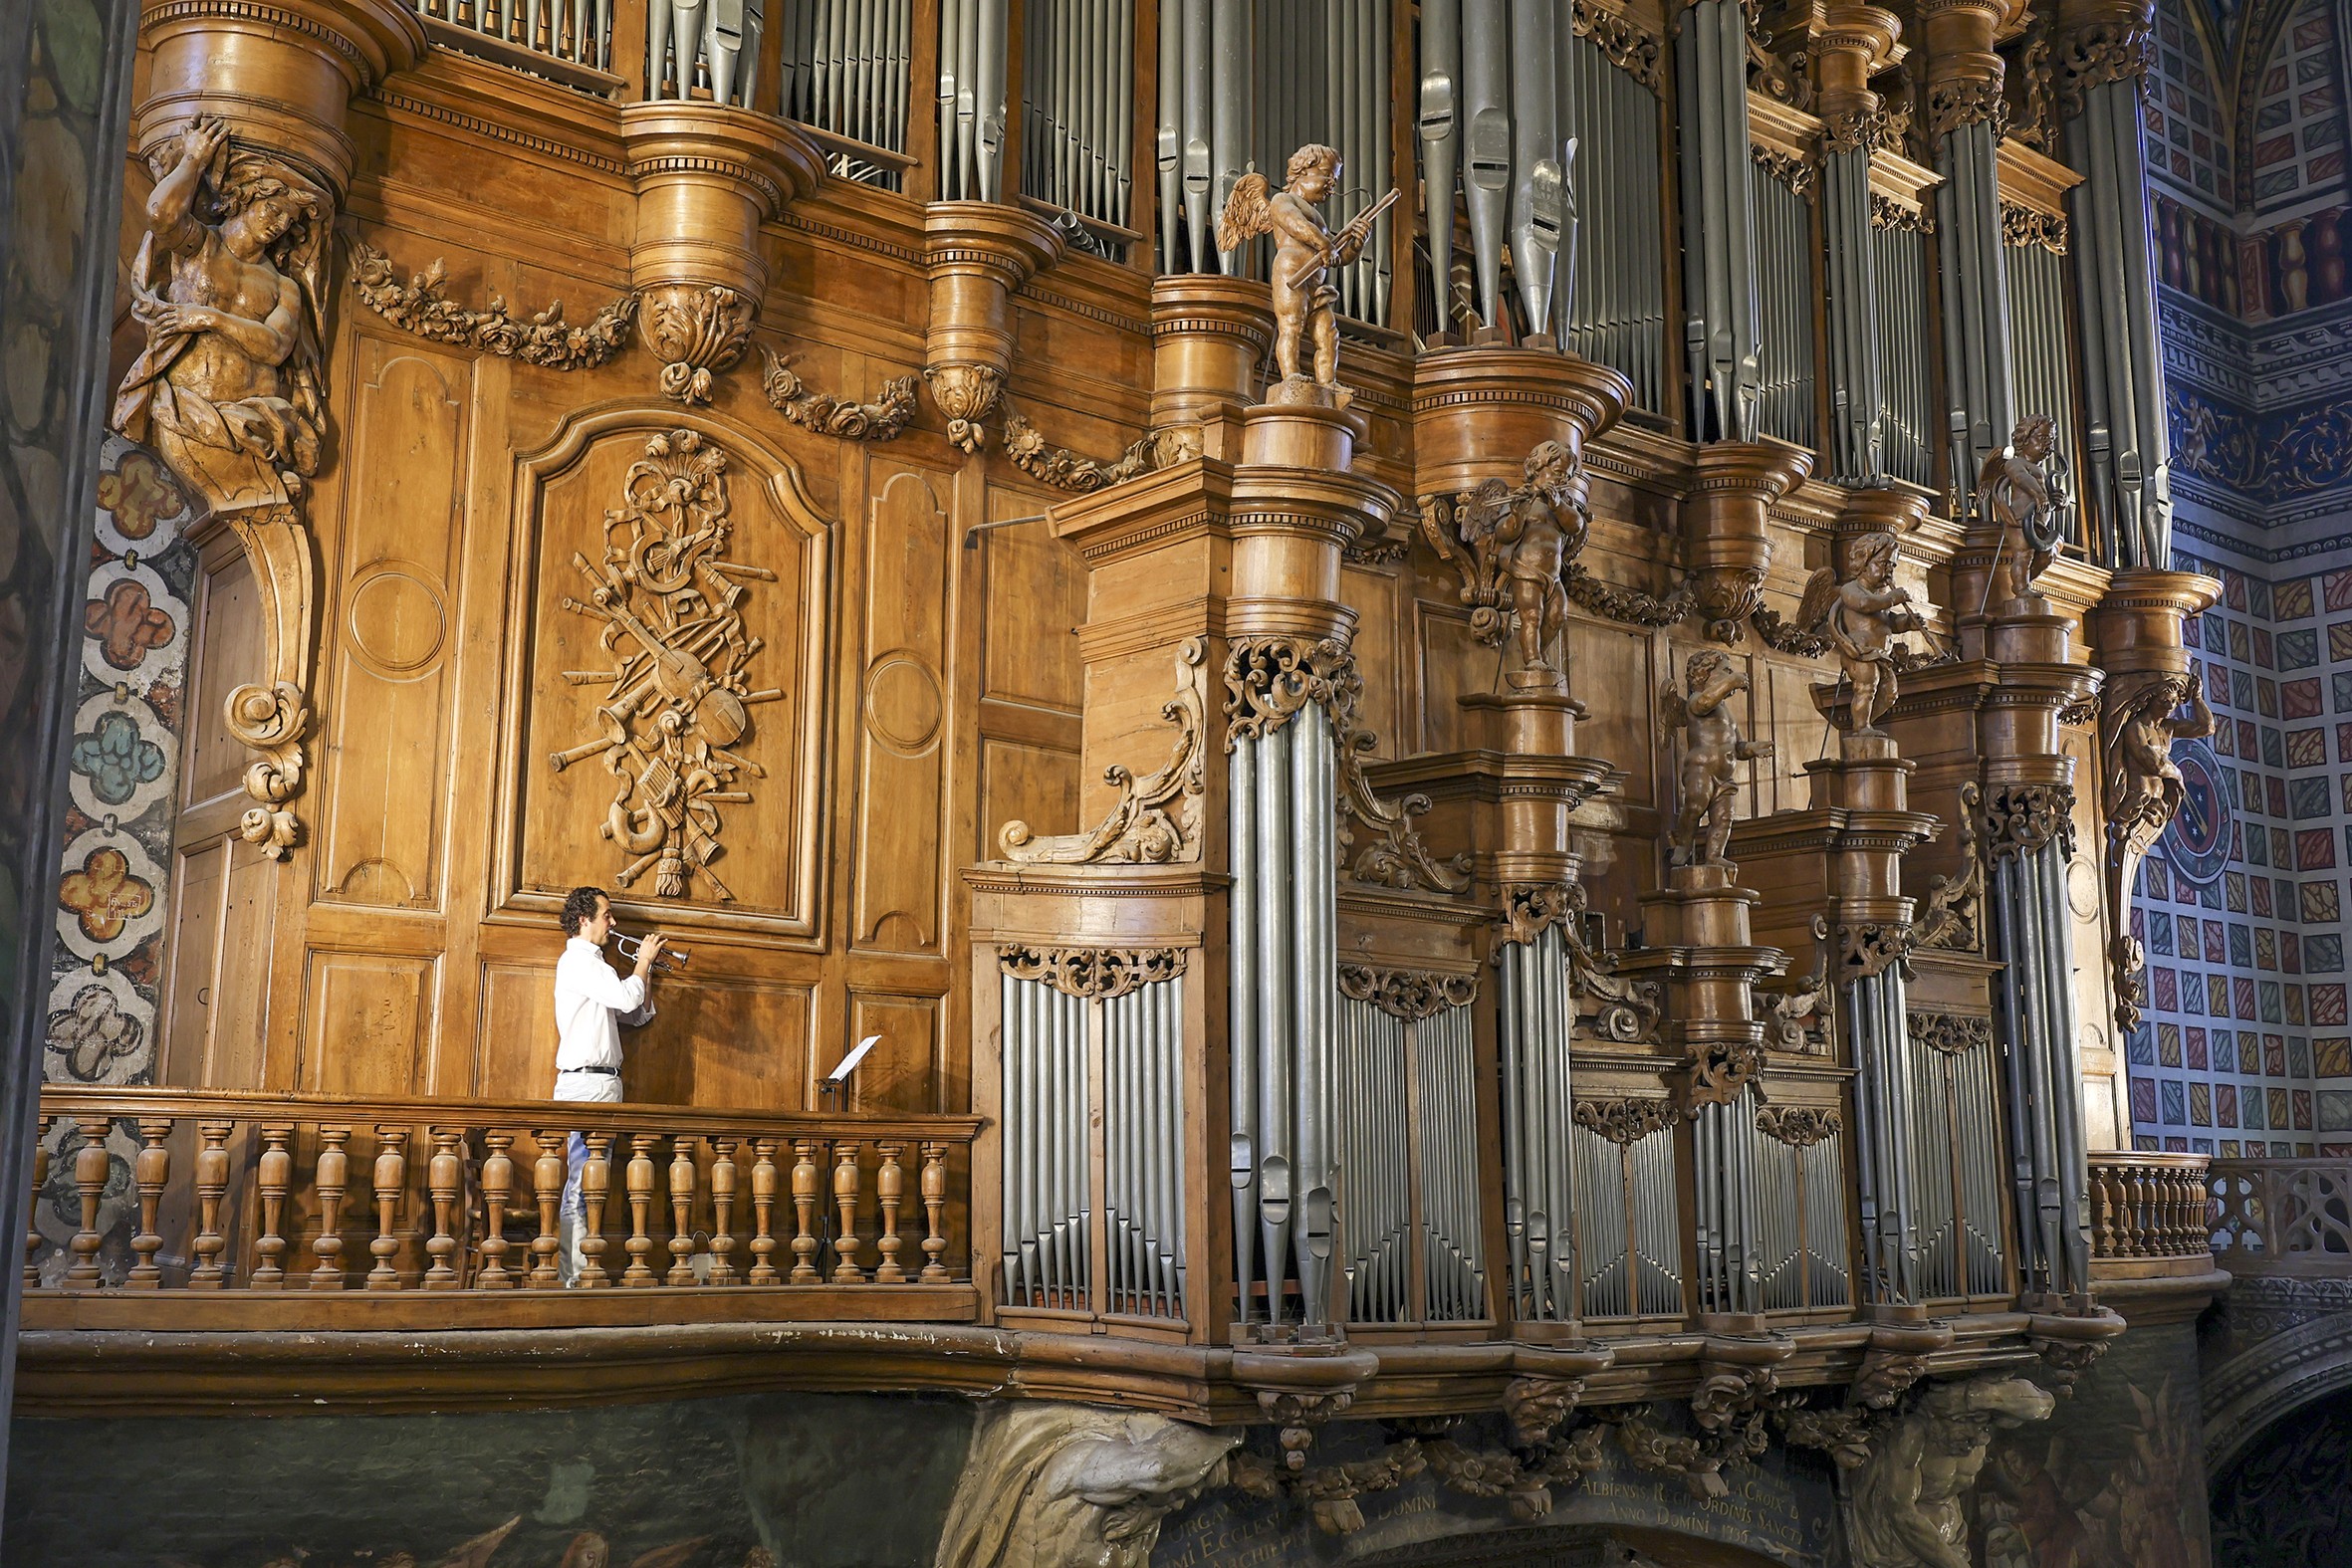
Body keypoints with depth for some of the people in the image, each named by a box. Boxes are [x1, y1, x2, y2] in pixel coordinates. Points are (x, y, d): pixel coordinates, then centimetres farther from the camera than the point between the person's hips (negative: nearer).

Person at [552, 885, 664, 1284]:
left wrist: (647, 971, 13)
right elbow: (626, 997, -21)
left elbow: (636, 1015, 25)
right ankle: (573, 1273, -10)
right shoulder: (577, 960, -8)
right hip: (585, 1083, -10)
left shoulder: (594, 963, 23)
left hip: (604, 1083, 10)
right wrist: (643, 961, -4)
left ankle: (582, 1269, 11)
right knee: (581, 1181, -11)